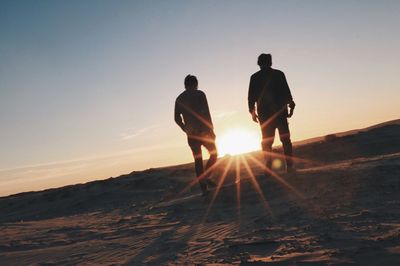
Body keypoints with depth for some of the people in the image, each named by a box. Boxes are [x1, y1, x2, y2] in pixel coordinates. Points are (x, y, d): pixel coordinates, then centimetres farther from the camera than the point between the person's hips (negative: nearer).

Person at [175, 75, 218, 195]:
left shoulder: (179, 99, 11)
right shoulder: (199, 94, -2)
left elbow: (177, 118, 8)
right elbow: (206, 113, -11)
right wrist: (211, 129, -8)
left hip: (191, 135, 4)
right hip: (203, 131, -4)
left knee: (198, 160, 7)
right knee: (213, 154, 10)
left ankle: (203, 187, 4)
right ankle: (205, 177, -8)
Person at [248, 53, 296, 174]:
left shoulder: (254, 77, 6)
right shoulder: (278, 74, 4)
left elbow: (251, 96, 4)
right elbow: (286, 92, 0)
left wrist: (252, 111, 10)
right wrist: (291, 105, 6)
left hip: (264, 113, 1)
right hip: (280, 111, -1)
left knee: (266, 142, 2)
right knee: (285, 139, 4)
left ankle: (268, 168, -4)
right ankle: (289, 166, -2)